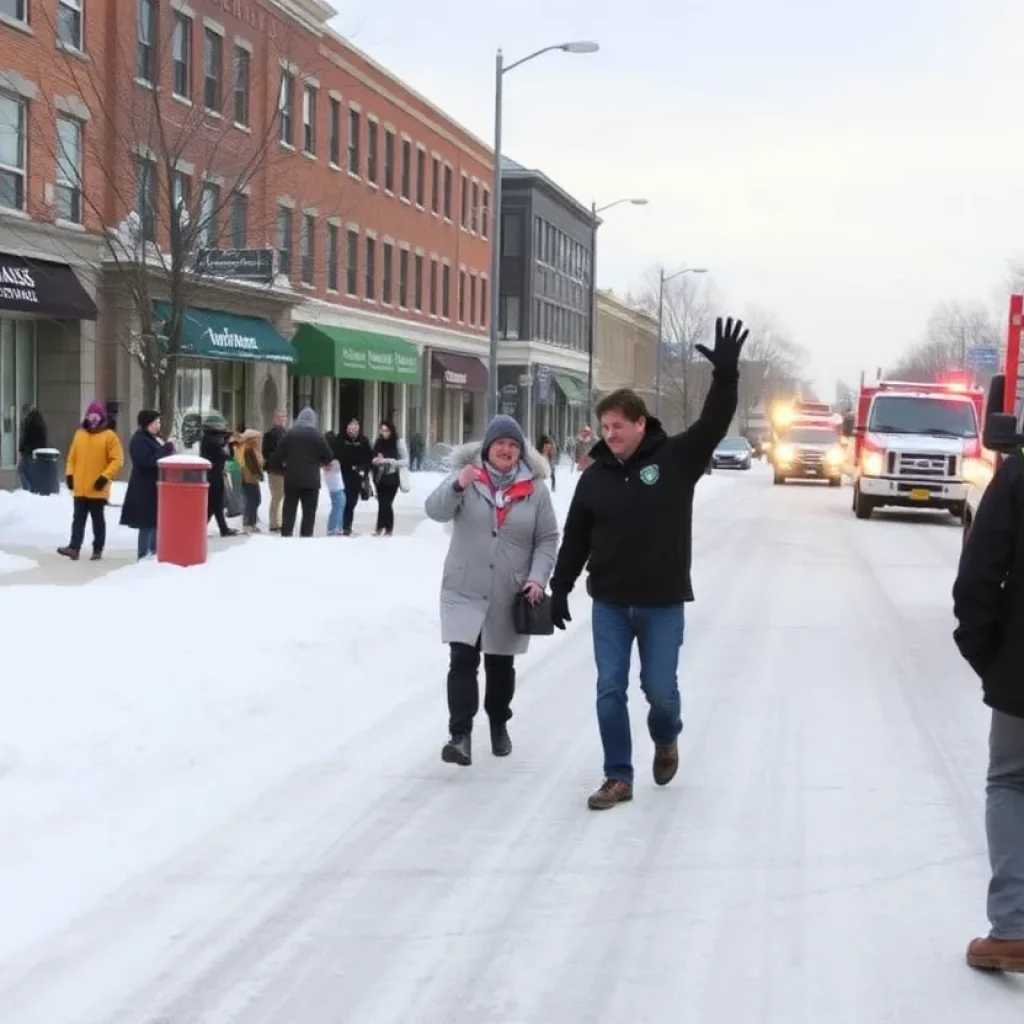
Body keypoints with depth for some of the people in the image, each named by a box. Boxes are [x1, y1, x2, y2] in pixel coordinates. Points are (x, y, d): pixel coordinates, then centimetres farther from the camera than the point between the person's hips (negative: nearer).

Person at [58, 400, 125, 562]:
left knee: (98, 520, 7)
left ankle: (98, 550, 13)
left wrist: (105, 476, -18)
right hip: (80, 488, 4)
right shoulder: (79, 434, 9)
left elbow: (117, 460, -9)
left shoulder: (109, 436, -5)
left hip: (97, 489, -4)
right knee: (78, 519, 3)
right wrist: (69, 474, 2)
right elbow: (72, 457, 15)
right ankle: (74, 547, 0)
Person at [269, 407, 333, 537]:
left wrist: (282, 469, 17)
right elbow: (329, 457, -1)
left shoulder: (289, 434, 3)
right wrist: (320, 462, 20)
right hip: (311, 480, -2)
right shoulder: (317, 435, -3)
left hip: (291, 479, 2)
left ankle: (286, 536, 5)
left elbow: (277, 456, 1)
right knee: (309, 513, 4)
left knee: (289, 511, 8)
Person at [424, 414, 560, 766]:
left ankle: (499, 725, 36)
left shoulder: (535, 488, -2)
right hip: (464, 591, -1)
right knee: (462, 661, -12)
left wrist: (538, 578, -13)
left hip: (510, 595, 1)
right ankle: (460, 735, -13)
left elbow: (548, 539, 1)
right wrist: (457, 486, -35)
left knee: (500, 665, 16)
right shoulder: (467, 475, -4)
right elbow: (435, 510, -16)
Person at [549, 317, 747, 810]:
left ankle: (666, 739, 36)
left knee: (659, 687, 2)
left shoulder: (676, 458, -6)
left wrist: (725, 373, -31)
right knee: (610, 689, 2)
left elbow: (713, 423, -18)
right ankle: (618, 777, 13)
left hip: (662, 602, -2)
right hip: (609, 603, 2)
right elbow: (575, 540, 6)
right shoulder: (595, 477, 1)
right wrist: (559, 590, 5)